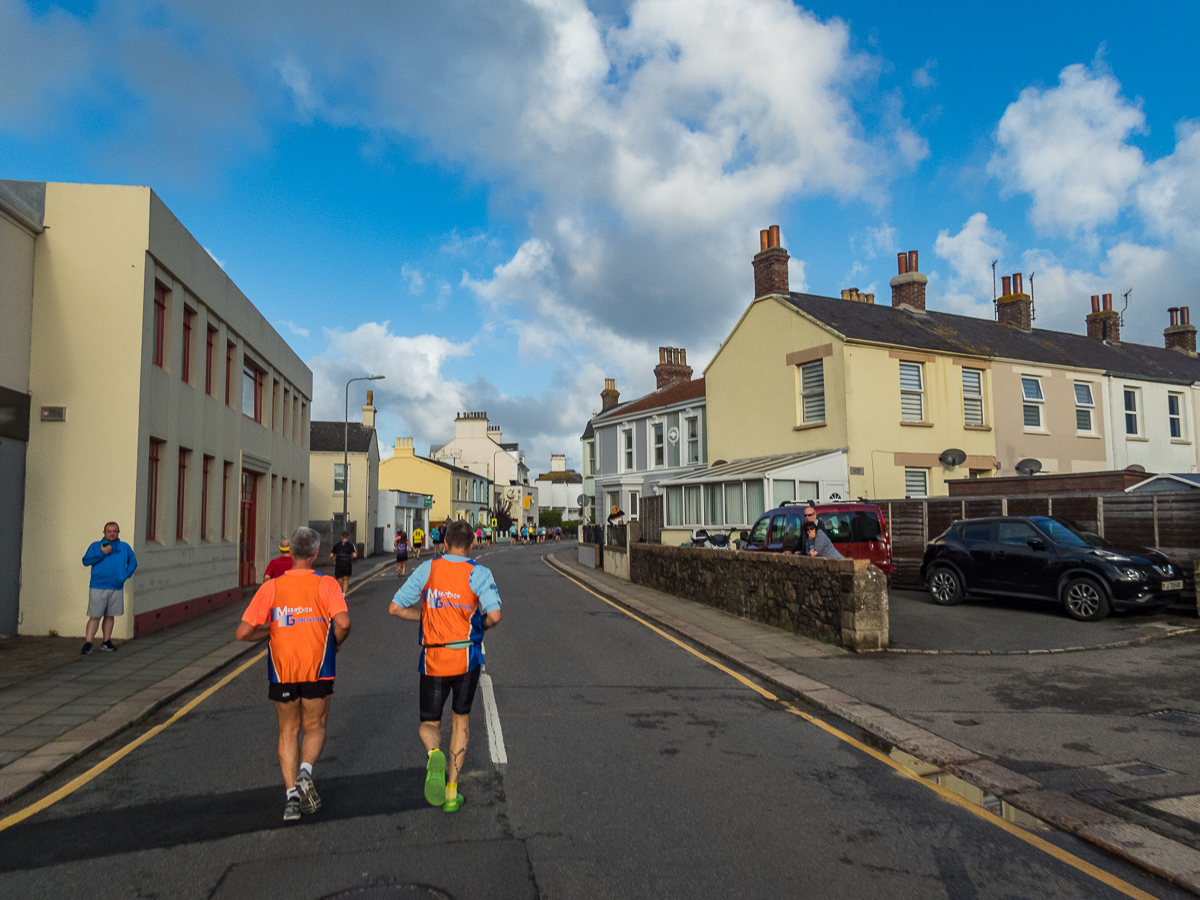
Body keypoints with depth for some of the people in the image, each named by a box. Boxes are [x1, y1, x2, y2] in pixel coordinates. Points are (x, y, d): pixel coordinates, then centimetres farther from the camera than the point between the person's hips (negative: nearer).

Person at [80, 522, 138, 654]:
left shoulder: (125, 547, 11)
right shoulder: (95, 546, 6)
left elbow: (133, 562, 13)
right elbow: (86, 561, -4)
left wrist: (126, 575, -1)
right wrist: (102, 553, -13)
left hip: (117, 588, 3)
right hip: (98, 587, -3)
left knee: (110, 616, 11)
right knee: (95, 617, -5)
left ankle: (107, 642, 20)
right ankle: (87, 644, -2)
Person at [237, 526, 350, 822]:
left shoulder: (271, 587, -3)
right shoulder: (326, 584, -8)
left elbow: (243, 632, -7)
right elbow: (343, 622, -22)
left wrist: (272, 630, 10)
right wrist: (336, 642, -1)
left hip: (282, 672, 2)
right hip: (317, 671, -1)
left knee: (288, 731, 17)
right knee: (315, 727, 17)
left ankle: (292, 794, 10)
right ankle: (305, 771, -9)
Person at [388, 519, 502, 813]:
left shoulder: (427, 570, 1)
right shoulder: (479, 573, -6)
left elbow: (395, 608, 1)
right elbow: (494, 615, -17)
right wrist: (479, 625, 5)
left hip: (432, 660, 1)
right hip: (466, 657, 0)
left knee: (429, 723, 16)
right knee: (461, 719, 19)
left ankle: (434, 755, -20)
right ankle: (451, 793, 17)